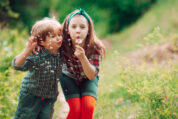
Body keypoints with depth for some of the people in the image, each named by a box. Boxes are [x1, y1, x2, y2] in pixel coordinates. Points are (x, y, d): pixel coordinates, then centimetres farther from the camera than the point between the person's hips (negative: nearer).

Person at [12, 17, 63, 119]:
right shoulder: (35, 56, -26)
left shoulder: (61, 53, -8)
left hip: (50, 97, 5)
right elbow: (17, 65, -35)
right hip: (31, 95, -4)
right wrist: (27, 51, -48)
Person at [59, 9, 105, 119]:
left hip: (88, 79, 0)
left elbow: (92, 76, -32)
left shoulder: (95, 47, -29)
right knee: (76, 109, -18)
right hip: (69, 76, 0)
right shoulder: (63, 46, -30)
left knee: (88, 107, -20)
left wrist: (82, 57, -46)